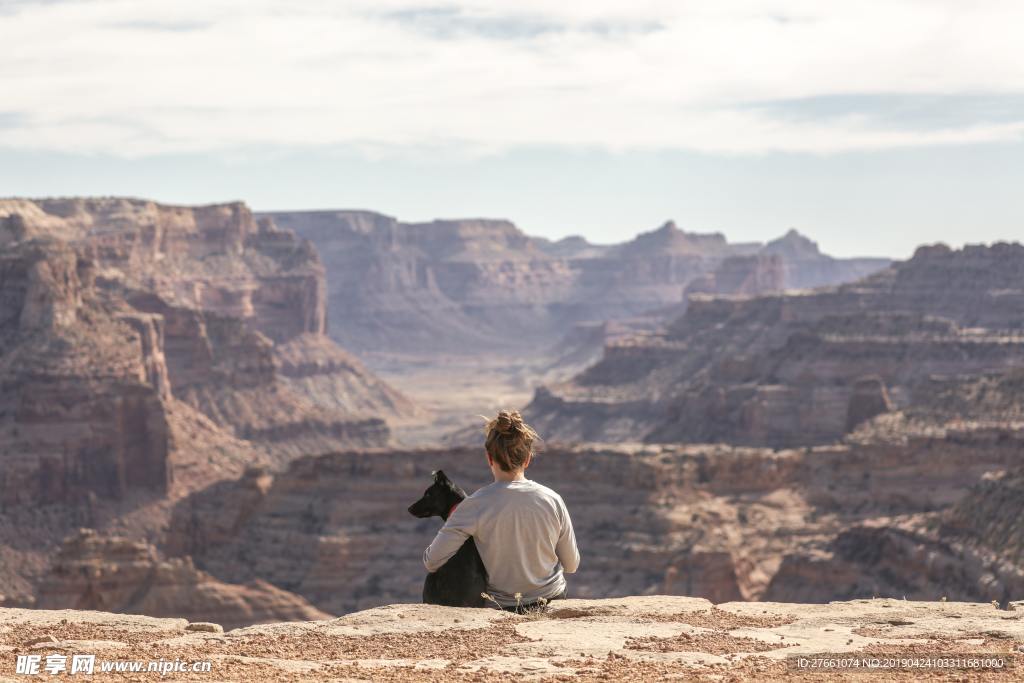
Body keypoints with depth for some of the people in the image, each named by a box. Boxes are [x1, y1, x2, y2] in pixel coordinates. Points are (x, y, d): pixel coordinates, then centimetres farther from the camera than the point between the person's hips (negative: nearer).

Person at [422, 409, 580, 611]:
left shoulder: (476, 505, -18)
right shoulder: (552, 500, -11)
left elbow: (431, 562, -16)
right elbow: (572, 565, 1)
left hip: (502, 607, -2)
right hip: (553, 600, 2)